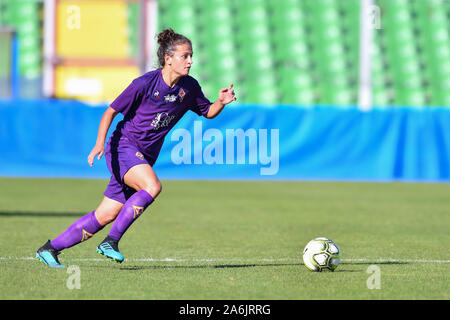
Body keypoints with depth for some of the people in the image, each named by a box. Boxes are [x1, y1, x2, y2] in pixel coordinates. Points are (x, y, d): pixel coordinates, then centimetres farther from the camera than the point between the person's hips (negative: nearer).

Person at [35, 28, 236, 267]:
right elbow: (111, 111, -10)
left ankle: (50, 249, 13)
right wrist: (100, 143, -22)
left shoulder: (189, 87, 0)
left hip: (144, 158, 6)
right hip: (123, 147, -6)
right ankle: (111, 241, -22)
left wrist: (221, 102, -8)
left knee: (106, 216, 2)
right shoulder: (144, 84, -16)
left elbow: (208, 112, 15)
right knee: (152, 186, -32)